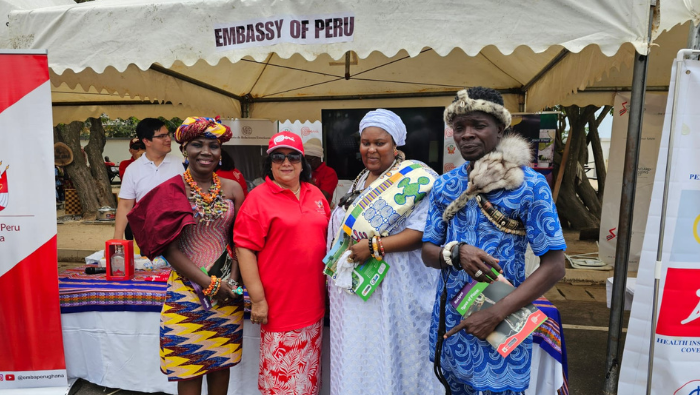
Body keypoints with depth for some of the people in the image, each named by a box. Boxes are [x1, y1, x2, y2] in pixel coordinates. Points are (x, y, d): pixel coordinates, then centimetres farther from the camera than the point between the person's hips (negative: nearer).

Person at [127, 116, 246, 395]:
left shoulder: (232, 190, 2)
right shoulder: (170, 191, -7)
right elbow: (171, 249, -9)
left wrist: (232, 281, -9)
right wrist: (210, 284, -13)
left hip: (227, 290, 3)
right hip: (187, 290, -2)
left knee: (222, 361, 14)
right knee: (189, 366, 11)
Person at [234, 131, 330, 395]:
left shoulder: (315, 195, 7)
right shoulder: (258, 198, -9)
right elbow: (244, 249, -12)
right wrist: (257, 299, -15)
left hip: (312, 302, 5)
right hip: (279, 304, -5)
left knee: (309, 374, 19)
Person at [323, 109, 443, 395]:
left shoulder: (416, 179, -11)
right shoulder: (361, 181, 12)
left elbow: (422, 232, -21)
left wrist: (374, 247, -25)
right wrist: (336, 265, 13)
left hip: (392, 288, -7)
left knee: (388, 356, 8)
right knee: (356, 357, 17)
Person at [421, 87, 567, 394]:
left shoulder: (529, 185, -12)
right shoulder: (445, 185, 1)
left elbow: (554, 266, -13)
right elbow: (427, 251, 4)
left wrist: (496, 314, -21)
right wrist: (457, 252, -19)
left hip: (502, 323, -4)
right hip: (449, 319, 5)